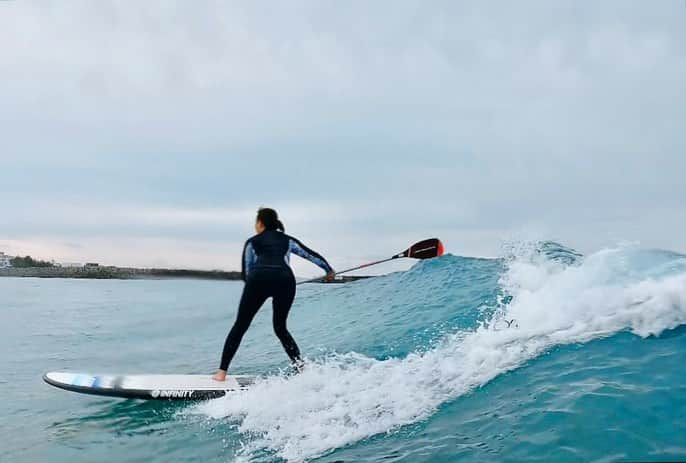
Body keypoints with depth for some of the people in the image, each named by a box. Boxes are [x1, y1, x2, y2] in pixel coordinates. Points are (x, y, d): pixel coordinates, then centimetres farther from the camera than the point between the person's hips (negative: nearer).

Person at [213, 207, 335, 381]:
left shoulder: (252, 242, 26)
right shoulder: (288, 240, 30)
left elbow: (245, 273, 23)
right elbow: (312, 255, 34)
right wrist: (329, 270, 48)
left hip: (259, 278, -2)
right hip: (285, 279, 2)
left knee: (240, 326, 8)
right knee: (280, 328, 19)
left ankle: (222, 371, 5)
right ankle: (300, 365, 5)